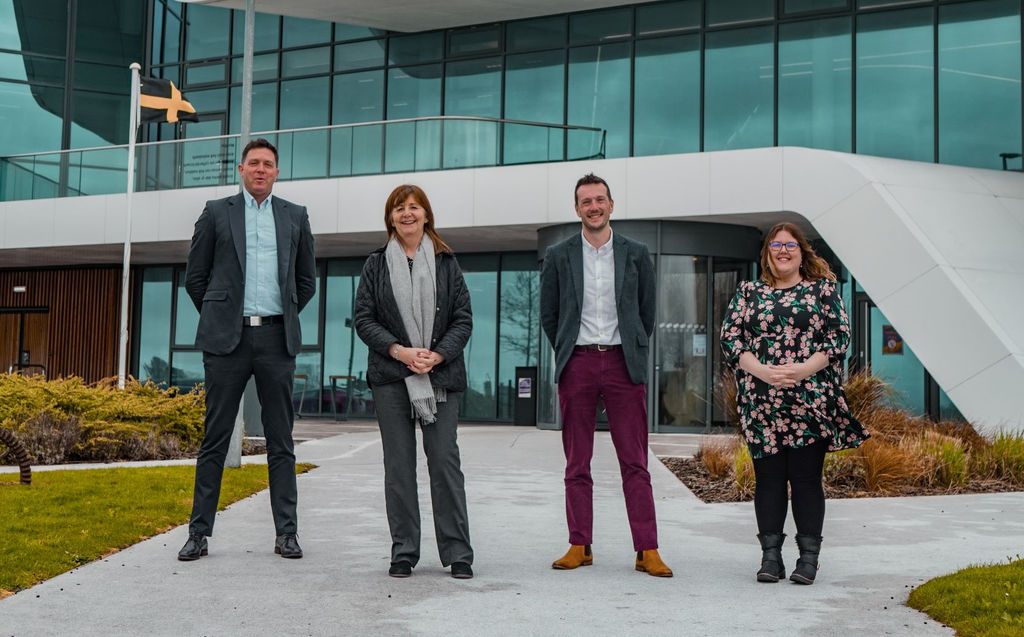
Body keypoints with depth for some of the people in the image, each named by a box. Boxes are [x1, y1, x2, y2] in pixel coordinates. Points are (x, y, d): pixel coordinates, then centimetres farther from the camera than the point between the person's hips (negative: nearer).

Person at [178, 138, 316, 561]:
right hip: (227, 338, -1)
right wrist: (219, 319, 9)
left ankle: (286, 533, 8)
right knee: (215, 438, 2)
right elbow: (195, 277, 11)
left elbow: (306, 280, 19)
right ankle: (199, 533, 8)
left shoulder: (295, 217, 12)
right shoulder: (217, 212, 8)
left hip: (276, 338, 1)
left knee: (281, 440, 3)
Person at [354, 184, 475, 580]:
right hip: (390, 375, 1)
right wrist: (400, 351, -11)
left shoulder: (446, 264, 8)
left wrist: (436, 355, -11)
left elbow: (464, 319, 5)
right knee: (398, 463, 2)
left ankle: (458, 553, 4)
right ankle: (403, 552, 11)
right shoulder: (376, 264, 9)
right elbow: (363, 319, 3)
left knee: (445, 459, -3)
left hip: (441, 375, -1)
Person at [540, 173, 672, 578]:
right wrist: (568, 353, 9)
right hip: (577, 365, 1)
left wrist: (633, 355, 9)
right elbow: (548, 316, 12)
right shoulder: (559, 256, 7)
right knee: (576, 464, 4)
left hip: (623, 364, 0)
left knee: (635, 463, -2)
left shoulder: (636, 254, 7)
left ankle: (647, 551, 1)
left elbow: (647, 313, 12)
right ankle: (579, 546, 12)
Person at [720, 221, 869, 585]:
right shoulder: (748, 293, 13)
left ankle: (809, 556, 8)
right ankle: (771, 555, 11)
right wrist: (761, 371, -11)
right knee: (768, 477, 3)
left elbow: (840, 335, 2)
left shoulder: (823, 289, 10)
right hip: (761, 402, 1)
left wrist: (804, 369, -12)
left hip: (811, 400, -1)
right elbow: (730, 337, 5)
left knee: (806, 477, -1)